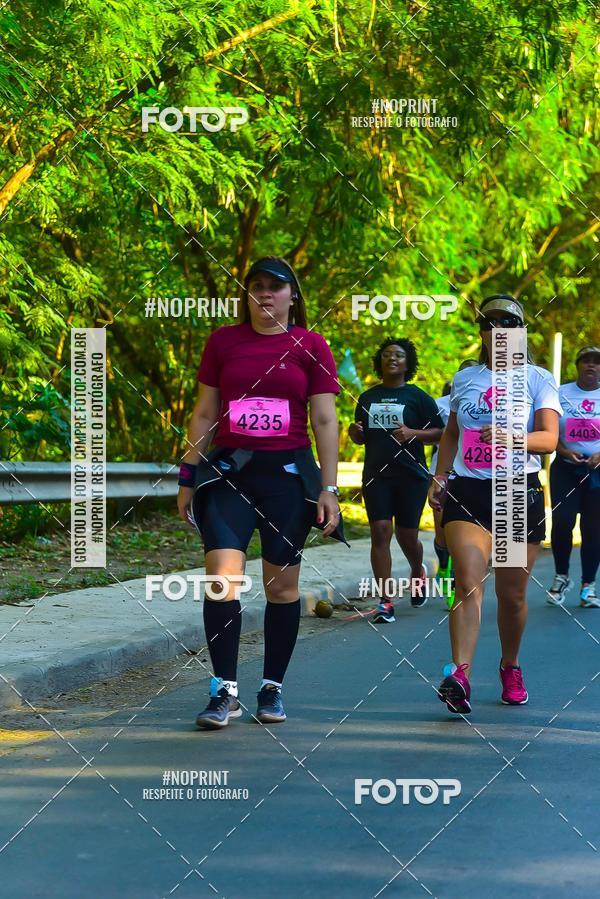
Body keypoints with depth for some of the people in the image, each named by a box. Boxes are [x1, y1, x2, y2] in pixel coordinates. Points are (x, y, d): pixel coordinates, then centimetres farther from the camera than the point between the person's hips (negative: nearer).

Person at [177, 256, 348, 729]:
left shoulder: (310, 346, 4)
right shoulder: (223, 341, 8)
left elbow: (324, 420, 3)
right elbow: (204, 413, 11)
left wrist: (329, 488, -2)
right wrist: (188, 478, 8)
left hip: (288, 473, 0)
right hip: (228, 471, 1)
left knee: (282, 585, 5)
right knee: (222, 576, -13)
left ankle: (272, 689, 19)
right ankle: (225, 691, -6)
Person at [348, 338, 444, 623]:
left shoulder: (418, 397, 1)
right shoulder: (367, 398, 12)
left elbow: (439, 433, -1)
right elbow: (361, 438, 22)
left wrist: (413, 433, -18)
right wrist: (354, 433, -2)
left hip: (411, 476, -3)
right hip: (376, 475, 3)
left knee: (407, 536, 5)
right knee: (380, 533, -7)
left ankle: (418, 573, 39)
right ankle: (385, 601, -5)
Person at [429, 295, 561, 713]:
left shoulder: (539, 379, 2)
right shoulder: (464, 379, 13)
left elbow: (550, 438, -10)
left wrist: (512, 438, -29)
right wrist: (439, 478, 13)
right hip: (467, 490, 1)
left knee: (512, 594, 7)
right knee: (469, 583, -16)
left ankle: (510, 666, 30)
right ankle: (460, 676, -26)